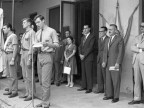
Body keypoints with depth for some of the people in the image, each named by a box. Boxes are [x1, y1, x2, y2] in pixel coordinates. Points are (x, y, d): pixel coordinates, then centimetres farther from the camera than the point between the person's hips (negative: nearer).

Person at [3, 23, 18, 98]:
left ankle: (14, 91, 2)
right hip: (7, 55, 9)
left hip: (11, 55, -9)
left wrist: (12, 60, -21)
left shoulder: (13, 36, -11)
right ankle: (10, 90, 21)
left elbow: (15, 49, -17)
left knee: (13, 75, -5)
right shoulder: (8, 37, 17)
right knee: (9, 75, 13)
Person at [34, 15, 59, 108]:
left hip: (47, 55, -7)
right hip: (39, 55, 7)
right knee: (42, 80, 10)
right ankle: (45, 101, 19)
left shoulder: (51, 31, -2)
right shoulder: (37, 33, 16)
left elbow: (57, 45, -6)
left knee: (45, 81, -9)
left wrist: (47, 44, -22)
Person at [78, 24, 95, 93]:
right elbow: (80, 47, 16)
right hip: (82, 57, 7)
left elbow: (90, 48, -13)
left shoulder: (92, 37, -5)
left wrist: (84, 55, -14)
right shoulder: (83, 37, 19)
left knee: (88, 73, -6)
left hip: (88, 58, -7)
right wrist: (80, 54, -1)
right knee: (83, 72, 8)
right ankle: (84, 86, 15)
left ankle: (89, 88, -1)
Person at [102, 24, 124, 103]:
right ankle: (109, 95, 18)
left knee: (116, 80, -3)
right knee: (108, 79, 8)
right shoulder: (107, 40, 19)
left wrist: (118, 63, -16)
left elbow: (121, 52, -10)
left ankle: (116, 97, 5)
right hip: (108, 63, 7)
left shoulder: (119, 39, -3)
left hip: (116, 63, -7)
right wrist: (104, 61, 4)